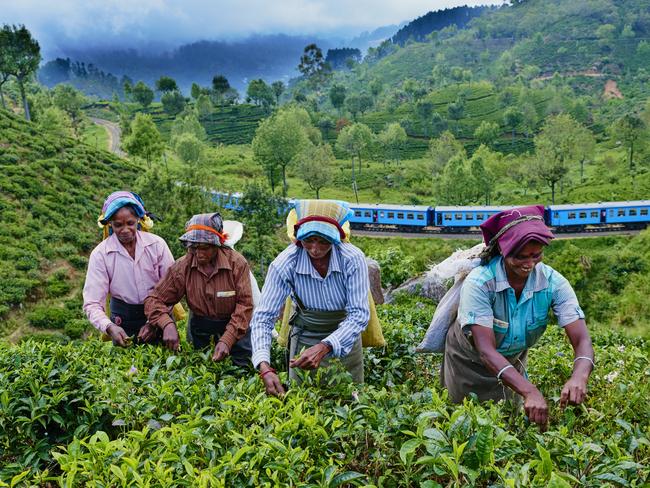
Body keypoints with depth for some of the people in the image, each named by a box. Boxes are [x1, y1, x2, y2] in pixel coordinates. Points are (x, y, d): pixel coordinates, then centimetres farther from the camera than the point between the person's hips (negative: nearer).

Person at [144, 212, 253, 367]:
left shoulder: (237, 263, -18)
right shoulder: (182, 267, -12)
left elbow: (245, 304, -19)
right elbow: (154, 299, -9)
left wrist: (227, 341, -30)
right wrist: (167, 324, -29)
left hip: (234, 325, -2)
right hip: (199, 326, 2)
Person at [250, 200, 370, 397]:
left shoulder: (353, 259, -25)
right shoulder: (285, 264, -24)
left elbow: (359, 314, -26)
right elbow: (263, 317, -23)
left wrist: (324, 347, -41)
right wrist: (264, 367, -38)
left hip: (345, 338, 1)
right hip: (304, 339, 0)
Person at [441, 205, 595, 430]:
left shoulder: (553, 283, -24)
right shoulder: (479, 283, -34)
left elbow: (582, 341, -28)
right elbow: (486, 351, -39)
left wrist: (579, 377, -51)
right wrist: (530, 392, -53)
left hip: (513, 361, 3)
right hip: (469, 360, -3)